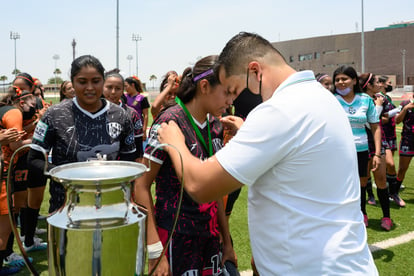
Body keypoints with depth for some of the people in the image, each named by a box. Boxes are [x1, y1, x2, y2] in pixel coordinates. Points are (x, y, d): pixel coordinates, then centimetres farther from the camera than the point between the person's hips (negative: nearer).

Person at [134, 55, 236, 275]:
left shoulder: (215, 126, 5)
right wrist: (155, 252, -19)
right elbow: (141, 186, -15)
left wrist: (227, 242, 13)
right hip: (177, 238, -7)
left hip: (209, 234, 7)